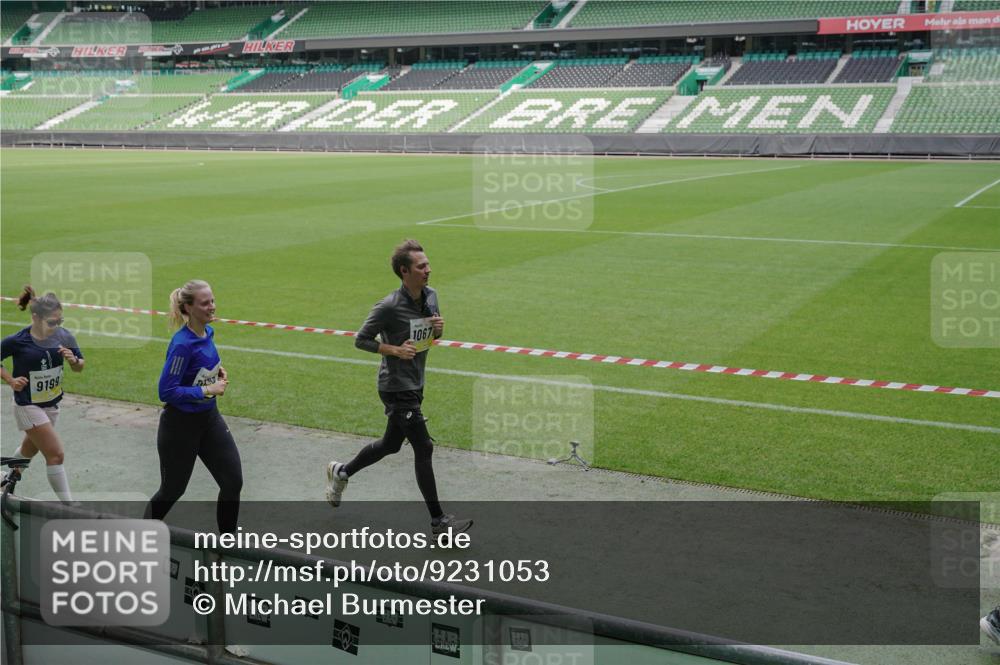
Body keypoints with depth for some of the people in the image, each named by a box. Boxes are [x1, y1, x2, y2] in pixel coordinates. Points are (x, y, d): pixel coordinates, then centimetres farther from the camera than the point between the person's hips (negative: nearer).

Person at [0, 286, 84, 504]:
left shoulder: (63, 336, -10)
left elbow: (79, 367, 1)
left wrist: (73, 360, -20)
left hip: (51, 404, 5)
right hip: (28, 406, -5)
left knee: (29, 450, 25)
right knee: (56, 455, -12)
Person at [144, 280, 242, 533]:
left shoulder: (208, 332, -1)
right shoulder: (182, 344, -25)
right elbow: (166, 391, -24)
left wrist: (217, 370, 0)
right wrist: (209, 390, -22)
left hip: (209, 418, 7)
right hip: (180, 424, -7)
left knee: (233, 481, 1)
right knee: (173, 489, 11)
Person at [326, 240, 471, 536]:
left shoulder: (431, 296, 2)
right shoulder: (389, 307, -20)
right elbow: (361, 339, -11)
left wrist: (438, 330, -7)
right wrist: (395, 350, -22)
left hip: (415, 384, 8)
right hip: (396, 387, -8)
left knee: (391, 444, 21)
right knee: (423, 448, -7)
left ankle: (341, 472, 44)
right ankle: (438, 521, 1)